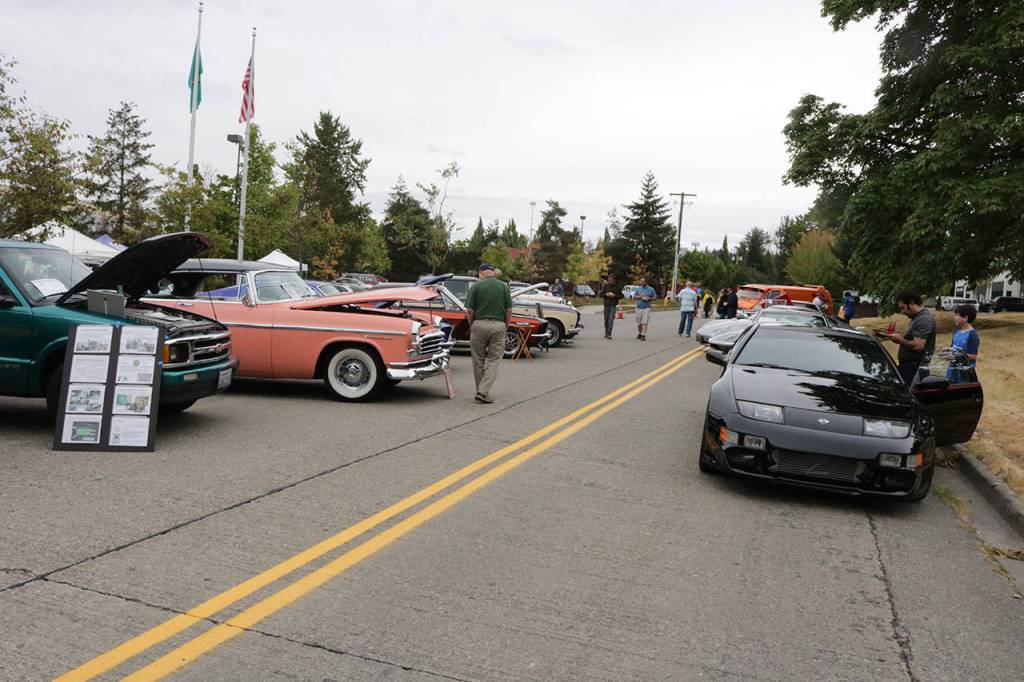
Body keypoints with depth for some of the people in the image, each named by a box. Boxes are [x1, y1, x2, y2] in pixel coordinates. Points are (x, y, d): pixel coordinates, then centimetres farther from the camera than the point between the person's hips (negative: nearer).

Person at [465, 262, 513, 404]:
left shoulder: (476, 286, 0)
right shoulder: (503, 286, 4)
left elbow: (469, 310, -3)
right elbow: (509, 311, 2)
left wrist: (471, 327, 11)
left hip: (479, 324, 0)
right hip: (498, 325, 0)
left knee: (478, 361, 13)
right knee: (493, 361, 3)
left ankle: (481, 392, 20)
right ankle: (483, 392, -11)